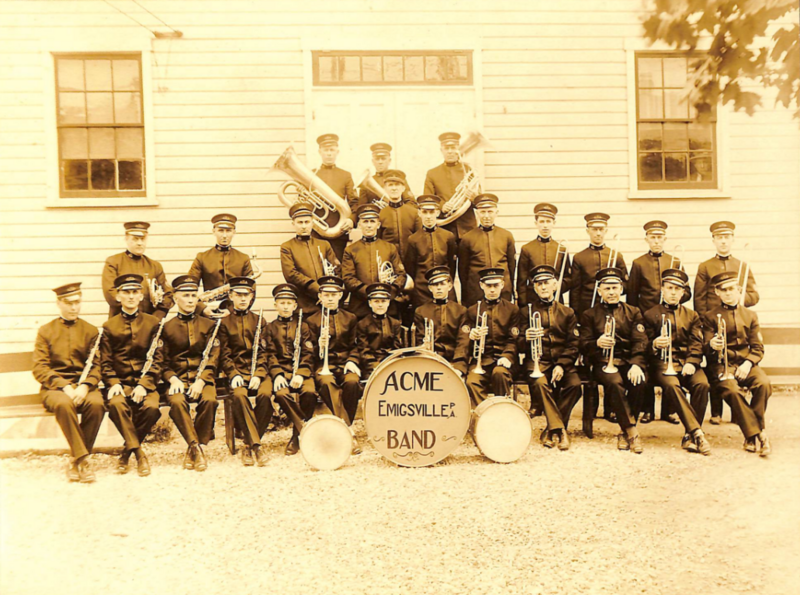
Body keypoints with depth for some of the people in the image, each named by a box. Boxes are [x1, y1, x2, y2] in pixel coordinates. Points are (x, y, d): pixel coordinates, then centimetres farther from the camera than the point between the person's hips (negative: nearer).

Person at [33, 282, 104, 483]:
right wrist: (64, 386, -18)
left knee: (97, 403, -32)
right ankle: (83, 458, -28)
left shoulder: (90, 331, 10)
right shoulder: (45, 331, 7)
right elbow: (39, 368, -2)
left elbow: (96, 365, 4)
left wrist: (85, 386, -17)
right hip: (55, 386, -1)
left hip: (84, 386, 1)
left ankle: (77, 459, -16)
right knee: (64, 403, -36)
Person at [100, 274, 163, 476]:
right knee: (116, 404, -33)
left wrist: (144, 384, -13)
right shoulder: (109, 326, 9)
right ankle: (139, 453, -20)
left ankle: (127, 452, -6)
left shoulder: (153, 323, 6)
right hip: (120, 382, 1)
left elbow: (157, 360, 1)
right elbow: (106, 362, 7)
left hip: (146, 382, 0)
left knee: (151, 407, -31)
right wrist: (114, 384, -12)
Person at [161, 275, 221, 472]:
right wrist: (172, 379, -12)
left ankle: (193, 450, -15)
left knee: (210, 400, -32)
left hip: (203, 377, 0)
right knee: (177, 402, -34)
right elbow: (164, 362, 8)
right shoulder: (167, 327, 9)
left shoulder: (208, 325, 9)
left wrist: (201, 381, -14)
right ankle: (196, 447, -23)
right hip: (178, 378, 0)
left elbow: (213, 358, 2)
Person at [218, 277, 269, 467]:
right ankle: (256, 445, -27)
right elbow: (224, 354, 4)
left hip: (258, 371, 1)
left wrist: (258, 374, -11)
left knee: (265, 394, -31)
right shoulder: (225, 322, 11)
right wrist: (233, 375, -13)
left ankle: (249, 445, -17)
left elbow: (263, 352, 6)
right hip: (237, 371, -1)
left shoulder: (259, 320, 14)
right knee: (239, 395, -34)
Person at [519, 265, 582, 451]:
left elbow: (573, 345, 5)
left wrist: (562, 365, -13)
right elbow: (520, 347, 3)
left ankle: (551, 430, -14)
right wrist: (526, 338, -22)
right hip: (537, 361, -1)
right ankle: (560, 430, -24)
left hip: (562, 361, 1)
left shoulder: (567, 312, 14)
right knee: (540, 383, -35)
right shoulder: (526, 311, 10)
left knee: (575, 384, -29)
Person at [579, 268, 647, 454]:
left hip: (628, 362, 1)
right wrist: (597, 343, -21)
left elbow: (640, 342, 2)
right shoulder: (589, 315, 12)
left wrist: (636, 365, -17)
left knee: (638, 382, -32)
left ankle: (625, 433, -16)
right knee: (614, 382, -35)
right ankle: (632, 430, -23)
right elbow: (584, 346, 4)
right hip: (603, 363, -1)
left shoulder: (633, 313, 15)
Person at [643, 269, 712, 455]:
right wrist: (655, 344, -17)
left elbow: (697, 344, 9)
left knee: (702, 384, -30)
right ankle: (697, 432, -35)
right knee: (671, 385, -36)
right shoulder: (650, 314, 13)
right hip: (662, 363, -2)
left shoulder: (692, 316, 20)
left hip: (687, 362, 2)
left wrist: (691, 363, -12)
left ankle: (690, 436, -22)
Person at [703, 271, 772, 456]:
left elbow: (758, 347, 8)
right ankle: (757, 434, -23)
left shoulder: (750, 315, 14)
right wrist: (712, 346, -26)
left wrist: (748, 363, -12)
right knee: (732, 390, -34)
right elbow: (707, 349, 0)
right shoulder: (710, 317, 7)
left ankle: (751, 437, -18)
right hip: (722, 365, -2)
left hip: (746, 364, 2)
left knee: (764, 384, -30)